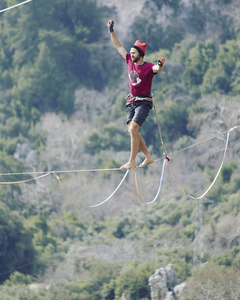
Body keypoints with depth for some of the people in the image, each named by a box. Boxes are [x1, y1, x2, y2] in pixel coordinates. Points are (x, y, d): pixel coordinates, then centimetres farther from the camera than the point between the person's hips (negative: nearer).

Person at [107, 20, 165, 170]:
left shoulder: (148, 67, -14)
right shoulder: (130, 61, 5)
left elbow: (156, 68, -37)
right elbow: (119, 46, 13)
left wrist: (160, 66, -60)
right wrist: (112, 31, 10)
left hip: (144, 102, -7)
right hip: (132, 102, 7)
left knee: (133, 129, -17)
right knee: (132, 131, 1)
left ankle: (132, 161, -13)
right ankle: (148, 157, 13)